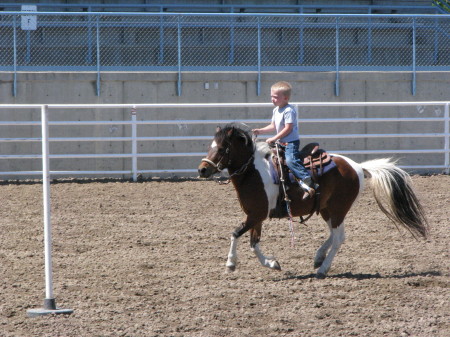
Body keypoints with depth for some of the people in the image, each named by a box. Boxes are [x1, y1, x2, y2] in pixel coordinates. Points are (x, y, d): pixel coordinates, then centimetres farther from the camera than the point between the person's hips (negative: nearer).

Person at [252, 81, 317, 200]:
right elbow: (273, 126, 23)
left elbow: (288, 128, -20)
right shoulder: (276, 111, 14)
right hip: (282, 142, 11)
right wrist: (260, 131, 13)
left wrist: (274, 138, -21)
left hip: (291, 142, -11)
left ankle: (307, 180, -35)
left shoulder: (289, 111, -16)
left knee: (290, 160, -30)